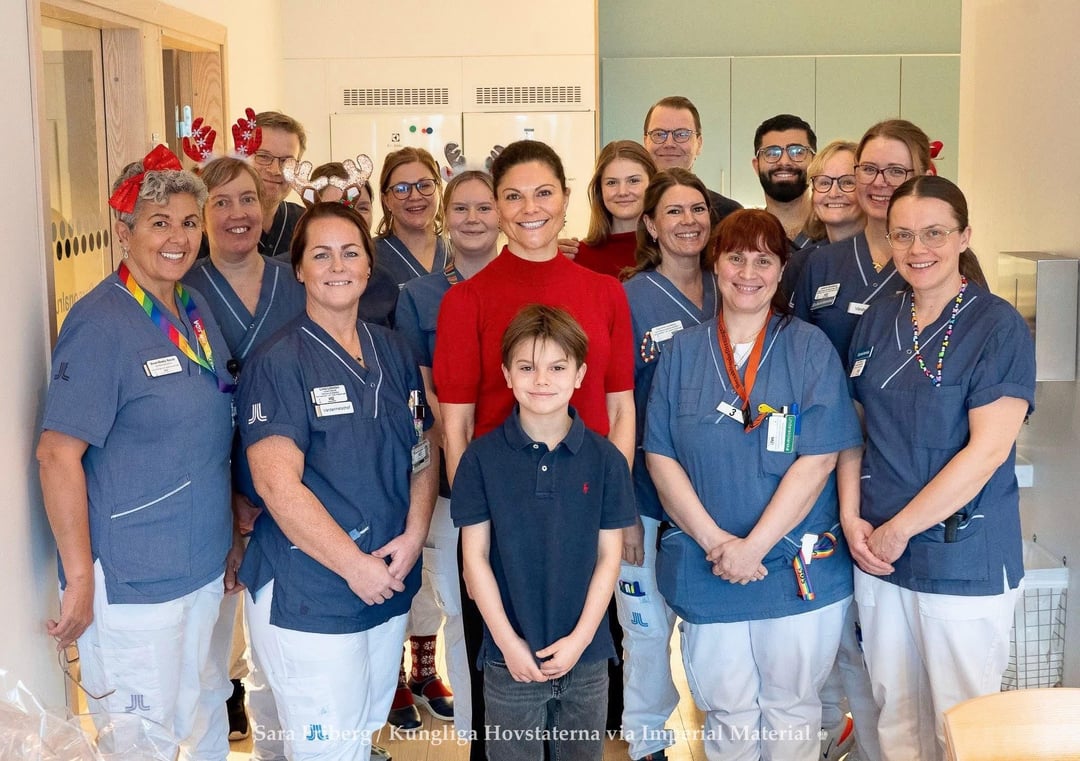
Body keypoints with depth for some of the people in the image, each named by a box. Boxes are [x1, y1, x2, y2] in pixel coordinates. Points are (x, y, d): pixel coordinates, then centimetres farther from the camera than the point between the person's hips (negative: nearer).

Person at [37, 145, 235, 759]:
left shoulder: (197, 311, 6)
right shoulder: (100, 323, -16)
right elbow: (58, 455, -19)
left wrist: (232, 541, 16)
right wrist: (80, 578, -18)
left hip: (204, 568, 7)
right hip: (133, 582, -7)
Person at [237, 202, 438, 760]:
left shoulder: (393, 353, 8)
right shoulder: (278, 363, -11)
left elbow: (422, 455, 11)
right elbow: (276, 483, -19)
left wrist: (413, 536, -5)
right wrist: (356, 566, -18)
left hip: (392, 587, 6)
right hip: (307, 596, -6)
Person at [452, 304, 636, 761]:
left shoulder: (605, 459, -2)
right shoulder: (482, 458, -5)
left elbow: (608, 556, 0)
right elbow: (475, 557, -3)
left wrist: (580, 638, -8)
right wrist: (508, 641, -8)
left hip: (586, 657, 1)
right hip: (509, 656, -1)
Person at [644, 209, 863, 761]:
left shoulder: (810, 349, -3)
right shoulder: (683, 352, 4)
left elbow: (817, 460, -10)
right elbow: (660, 457, -1)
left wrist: (754, 545, -15)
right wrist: (714, 542, -12)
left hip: (799, 568, -1)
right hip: (705, 568, 2)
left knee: (791, 710, 12)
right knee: (726, 714, 13)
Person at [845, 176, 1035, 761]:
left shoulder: (999, 328, -10)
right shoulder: (877, 322, 7)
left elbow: (987, 449, -17)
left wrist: (898, 530, -14)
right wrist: (851, 518, -3)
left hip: (964, 561, -5)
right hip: (877, 557, 5)